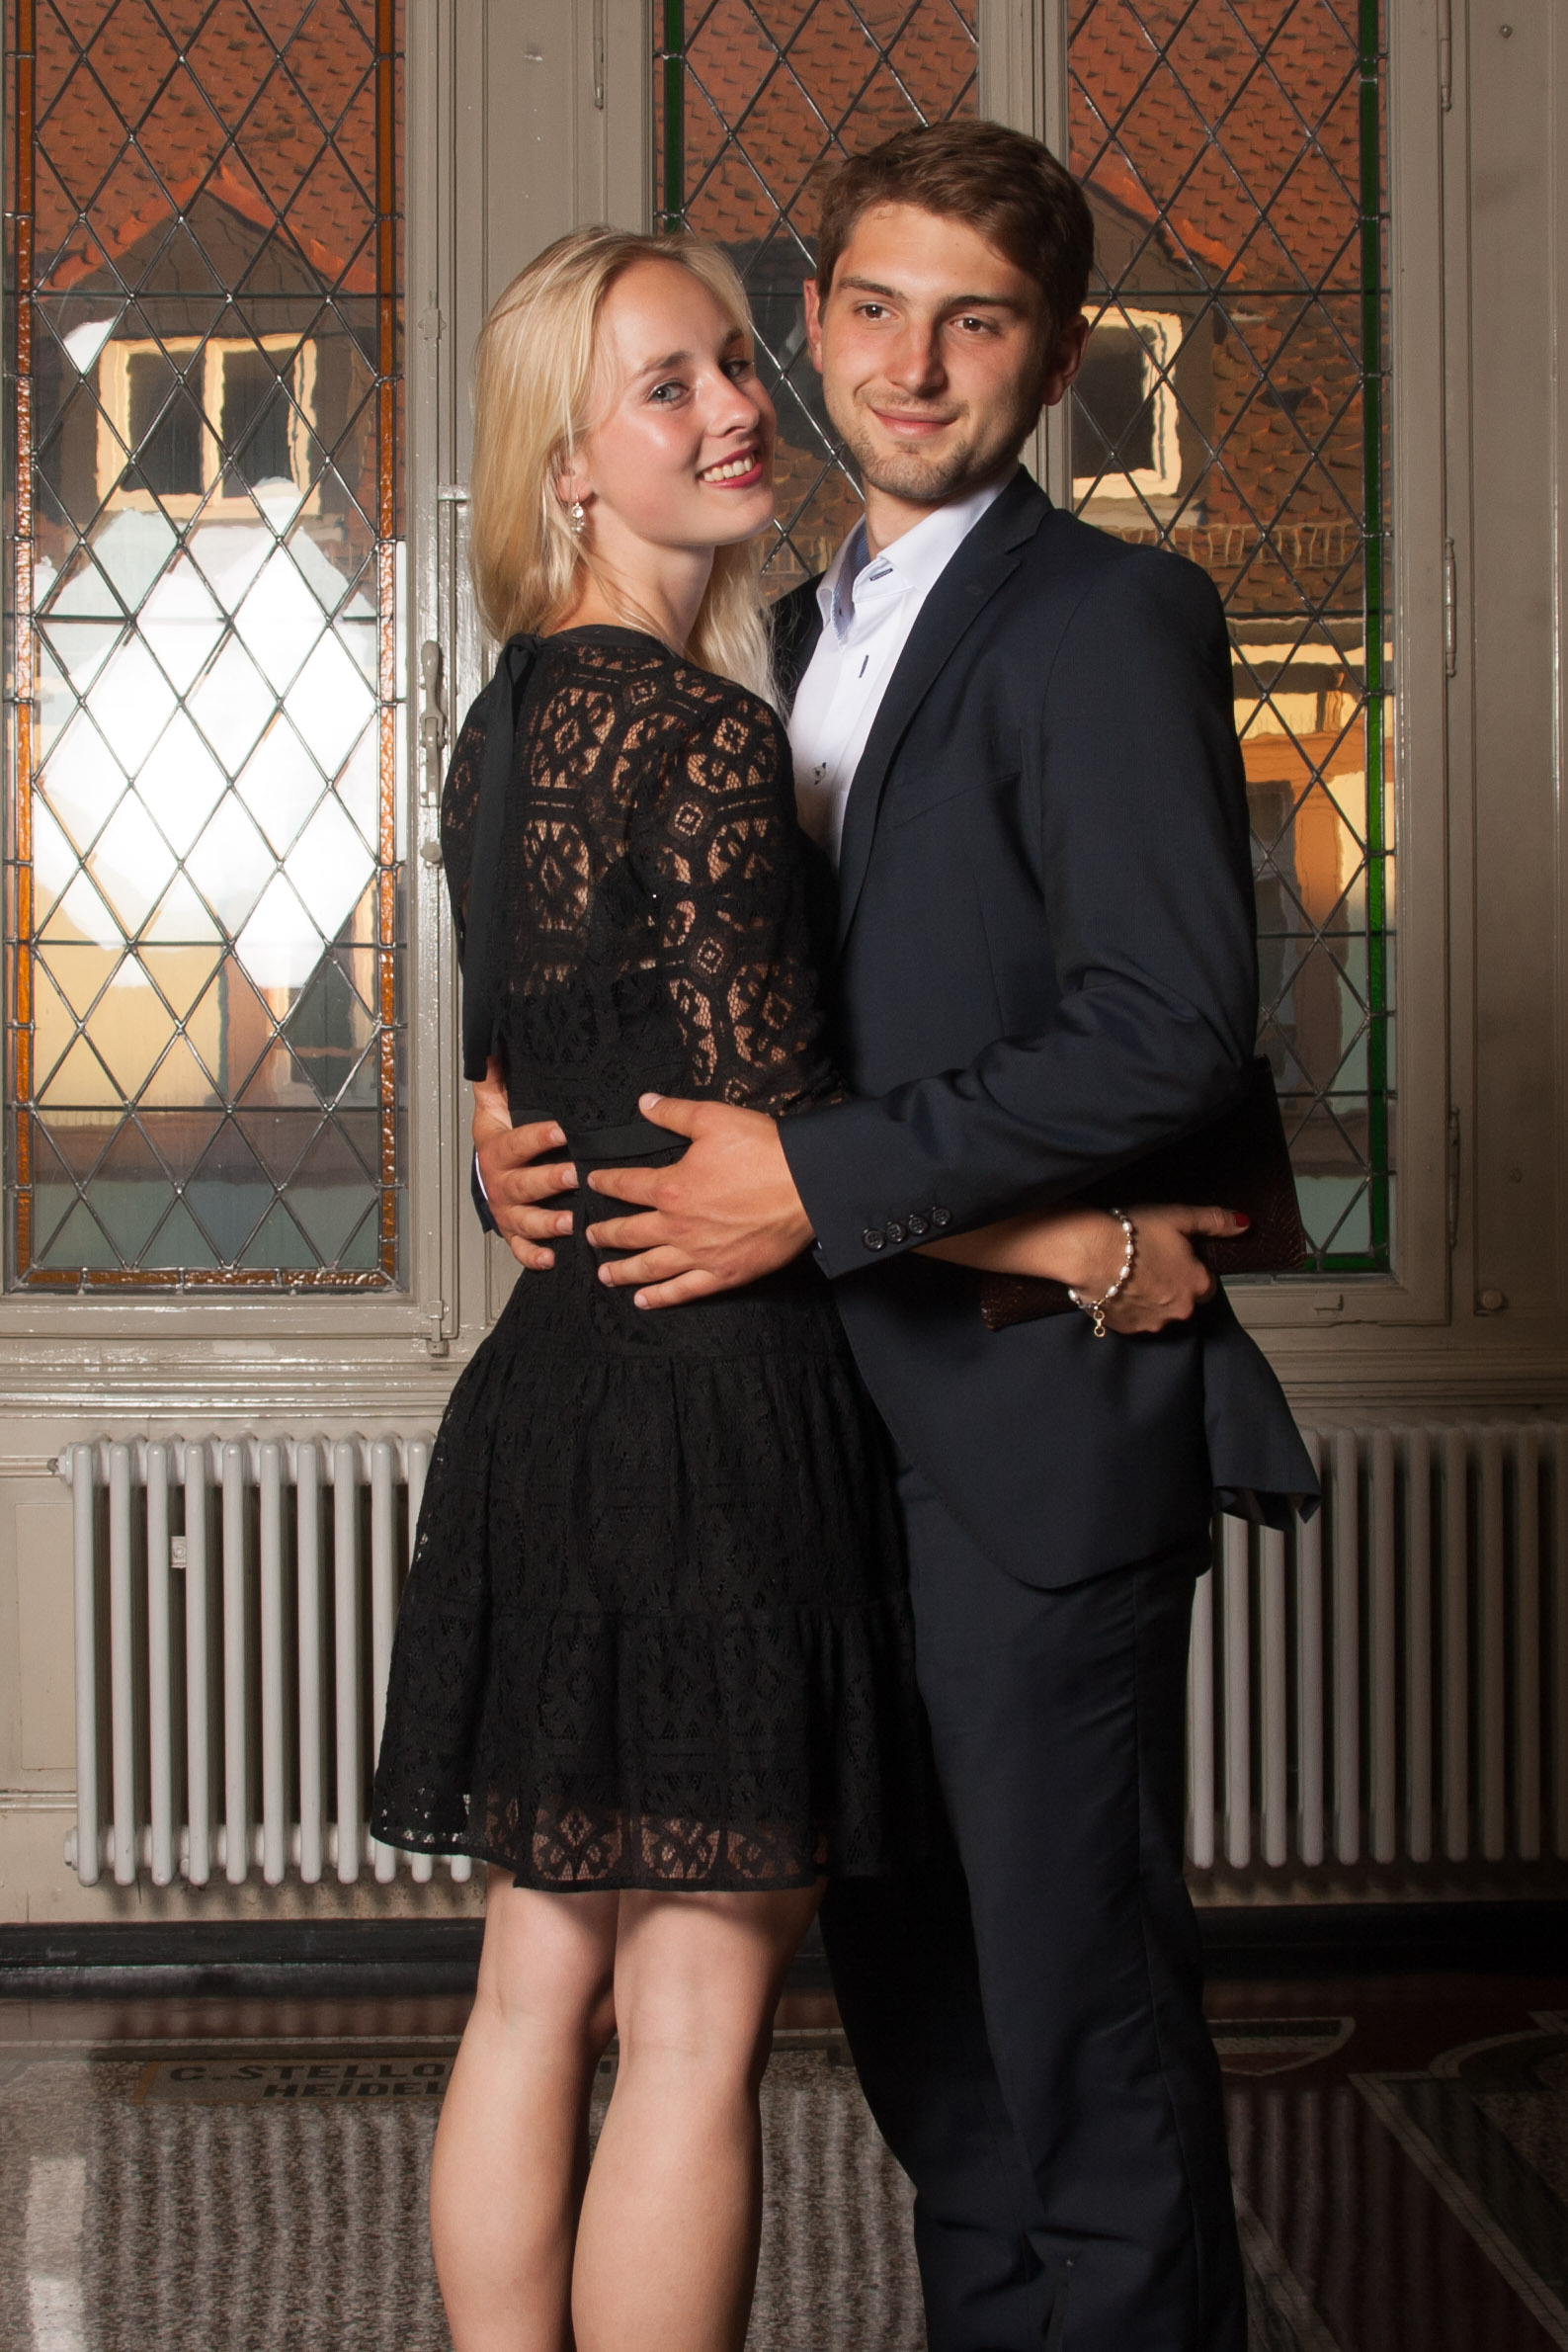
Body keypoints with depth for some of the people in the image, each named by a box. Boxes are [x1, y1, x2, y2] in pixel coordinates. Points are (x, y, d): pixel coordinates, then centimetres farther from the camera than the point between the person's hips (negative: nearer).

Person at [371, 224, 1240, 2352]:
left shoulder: (511, 722, 14)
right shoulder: (708, 735, -15)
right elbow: (766, 1132, -17)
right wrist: (1091, 1249, -10)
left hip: (548, 1385, 9)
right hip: (713, 1409, -9)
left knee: (538, 1995, 13)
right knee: (695, 2035, -1)